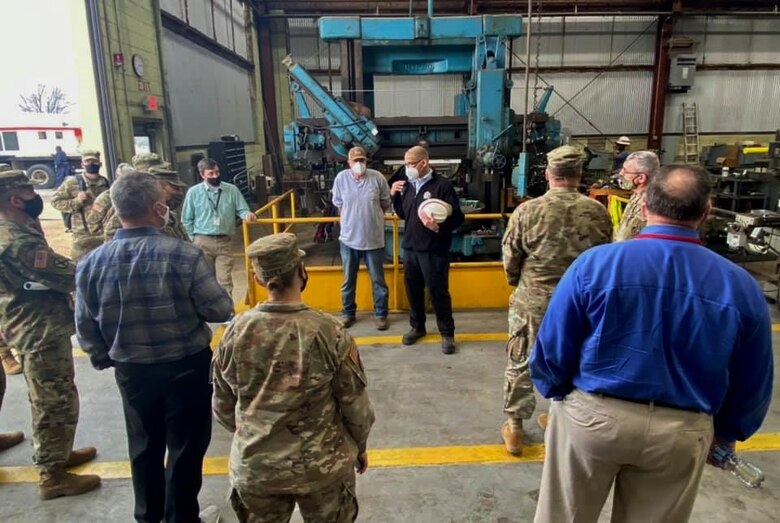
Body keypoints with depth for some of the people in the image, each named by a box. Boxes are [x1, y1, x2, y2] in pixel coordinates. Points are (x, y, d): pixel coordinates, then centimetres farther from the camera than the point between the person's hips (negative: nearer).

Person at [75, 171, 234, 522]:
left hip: (131, 371, 4)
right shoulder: (183, 254, -23)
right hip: (188, 367, -4)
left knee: (144, 447, 24)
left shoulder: (91, 263, -11)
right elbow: (221, 311, -16)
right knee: (185, 447, 16)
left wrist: (104, 359, 17)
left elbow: (86, 328, -1)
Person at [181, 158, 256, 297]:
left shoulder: (232, 190, -2)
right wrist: (195, 238, 5)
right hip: (203, 242, 0)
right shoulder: (193, 192, -1)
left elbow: (241, 210, 4)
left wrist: (247, 214, -19)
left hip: (224, 241, 0)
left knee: (225, 280, -2)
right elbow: (187, 219, 6)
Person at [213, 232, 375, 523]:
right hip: (322, 465, -2)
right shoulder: (329, 332, -21)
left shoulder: (236, 333, -13)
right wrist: (360, 447, 9)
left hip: (254, 467, 2)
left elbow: (223, 406, 0)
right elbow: (355, 404, -11)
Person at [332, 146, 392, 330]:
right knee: (348, 280, 15)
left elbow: (386, 204, 3)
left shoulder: (377, 177, -9)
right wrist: (351, 218, 9)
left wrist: (371, 216, 9)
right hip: (349, 238, 1)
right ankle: (348, 313, 32)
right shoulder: (341, 178, -6)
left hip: (374, 238, -1)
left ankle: (380, 314, 26)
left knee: (378, 280, 11)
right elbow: (338, 204, 7)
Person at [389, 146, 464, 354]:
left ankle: (447, 333, 17)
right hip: (410, 249, 6)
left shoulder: (442, 185, -11)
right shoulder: (408, 185, 8)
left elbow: (457, 218, -14)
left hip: (434, 251, -6)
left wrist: (438, 227, -31)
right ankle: (417, 327, 33)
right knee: (413, 290, 15)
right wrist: (394, 196, 3)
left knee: (438, 292, 2)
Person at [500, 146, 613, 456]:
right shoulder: (598, 212, -8)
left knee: (520, 365, 13)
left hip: (533, 303, -2)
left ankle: (514, 428, 25)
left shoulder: (527, 211, -15)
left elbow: (510, 259, -6)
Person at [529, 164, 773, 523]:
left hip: (590, 416, -2)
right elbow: (753, 385, 4)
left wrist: (559, 395, 10)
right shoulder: (741, 286, -8)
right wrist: (725, 433, 22)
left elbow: (553, 348, -10)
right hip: (681, 433, 2)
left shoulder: (594, 263, -17)